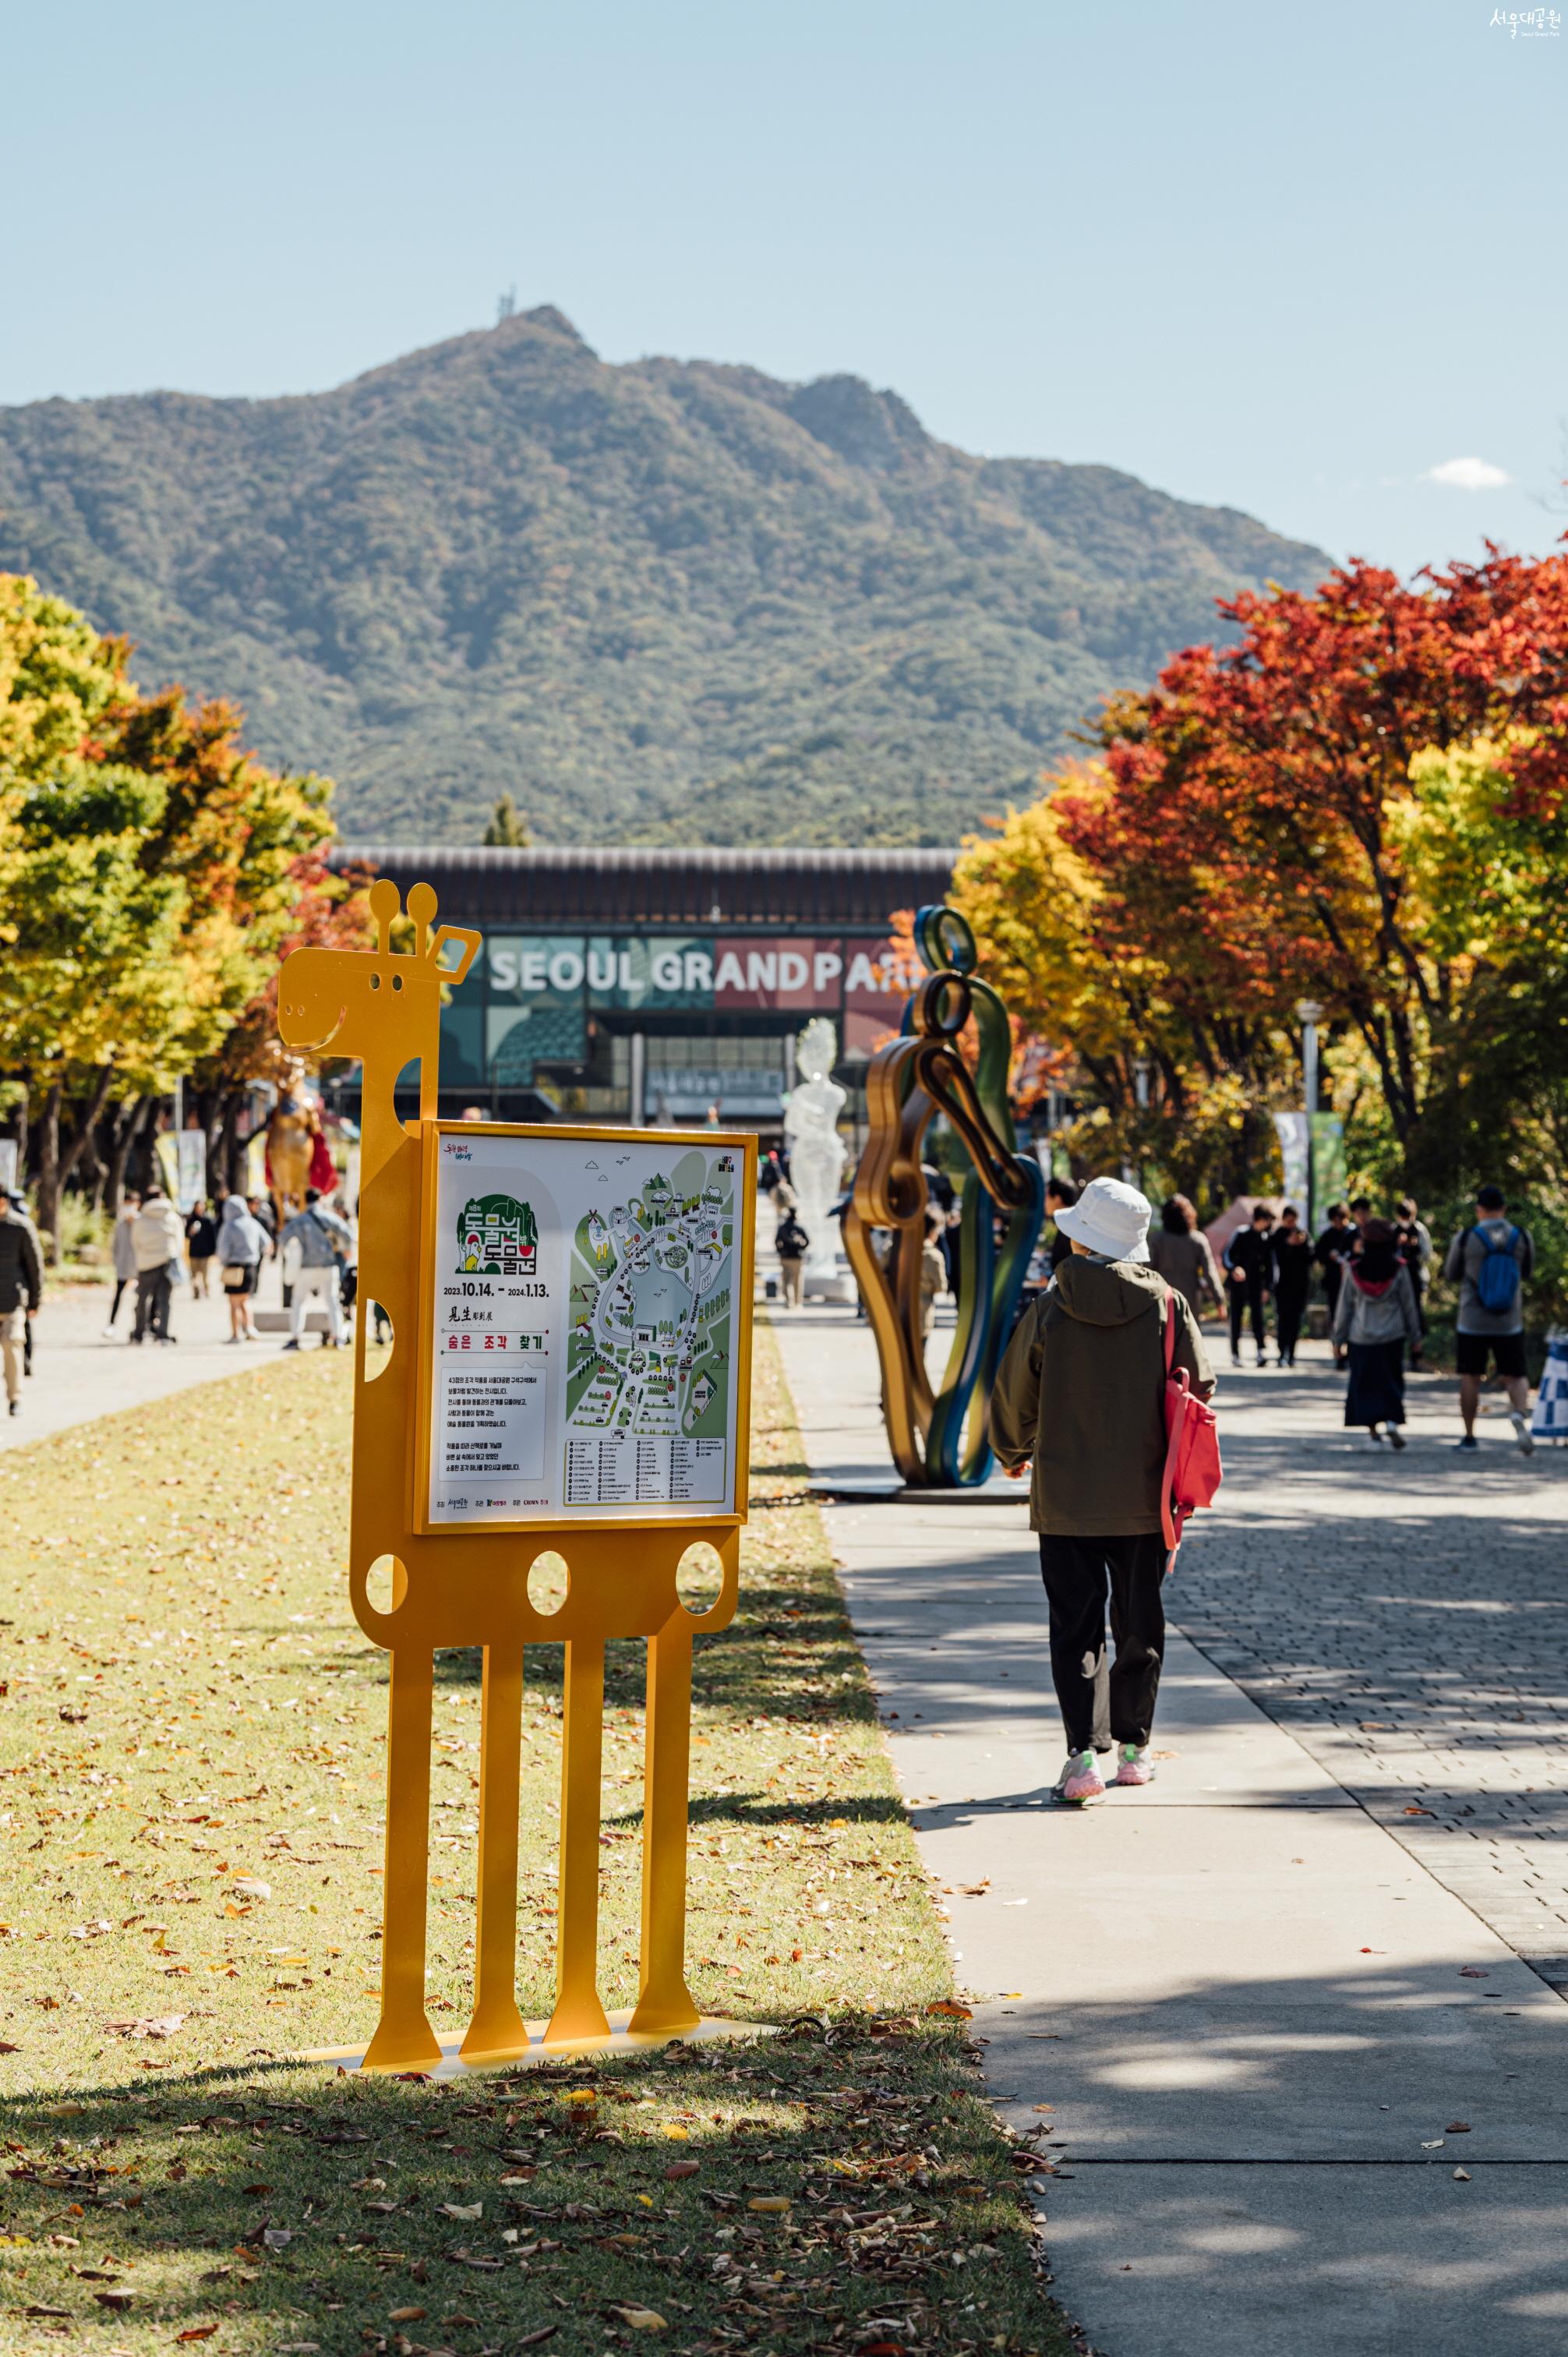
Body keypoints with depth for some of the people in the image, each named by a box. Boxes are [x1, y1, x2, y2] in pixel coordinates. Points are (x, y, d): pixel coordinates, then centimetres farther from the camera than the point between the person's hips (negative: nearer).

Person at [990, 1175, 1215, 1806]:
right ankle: (1133, 1747, 23)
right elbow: (1199, 1390, -1)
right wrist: (1178, 1474, 13)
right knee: (1139, 1627, 15)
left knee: (1076, 1628, 1)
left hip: (1066, 1499, -2)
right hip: (1144, 1499, 2)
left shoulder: (1050, 1309, -8)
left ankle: (1085, 1754, -11)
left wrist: (1012, 1452, 22)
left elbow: (1015, 1398, 1)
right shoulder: (1167, 1306, -4)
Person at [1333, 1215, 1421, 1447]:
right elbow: (1408, 1304, 2)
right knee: (1391, 1380, 10)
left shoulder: (1354, 1270, -4)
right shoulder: (1398, 1269, -6)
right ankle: (1392, 1421, -11)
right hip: (1391, 1335, 0)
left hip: (1361, 1337, 0)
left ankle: (1373, 1431, 4)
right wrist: (1414, 1333, 12)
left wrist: (1339, 1335, 10)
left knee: (1365, 1384, 7)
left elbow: (1344, 1305, 2)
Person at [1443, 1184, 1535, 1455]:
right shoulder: (1523, 1238, -3)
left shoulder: (1465, 1238, -9)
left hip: (1472, 1323, -1)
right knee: (1516, 1377, 8)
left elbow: (1451, 1275, 5)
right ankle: (1520, 1413, -23)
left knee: (1470, 1378, 11)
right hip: (1509, 1324, 1)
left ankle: (1469, 1437, 16)